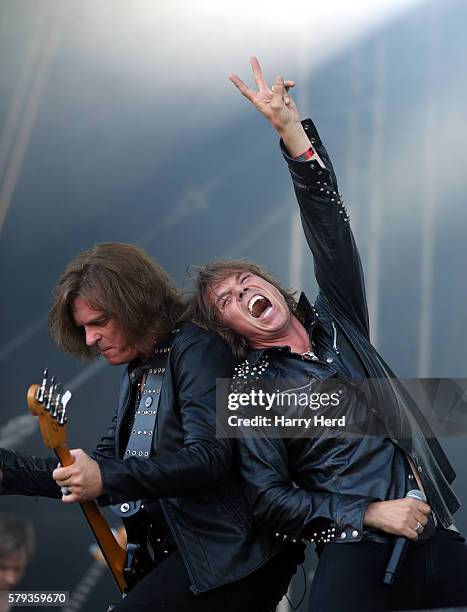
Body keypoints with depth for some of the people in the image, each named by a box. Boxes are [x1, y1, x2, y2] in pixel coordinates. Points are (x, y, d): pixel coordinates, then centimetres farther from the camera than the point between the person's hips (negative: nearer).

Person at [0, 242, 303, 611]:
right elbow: (96, 474, 17)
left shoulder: (196, 349, -9)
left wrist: (108, 478, -30)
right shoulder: (136, 375, 17)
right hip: (181, 554, 9)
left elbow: (210, 456, -21)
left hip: (235, 554, -9)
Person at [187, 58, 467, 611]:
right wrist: (370, 514, -10)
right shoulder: (251, 389, 5)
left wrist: (289, 128, -1)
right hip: (356, 555, -5)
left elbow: (327, 223, 8)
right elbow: (269, 499, -2)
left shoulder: (335, 322, 17)